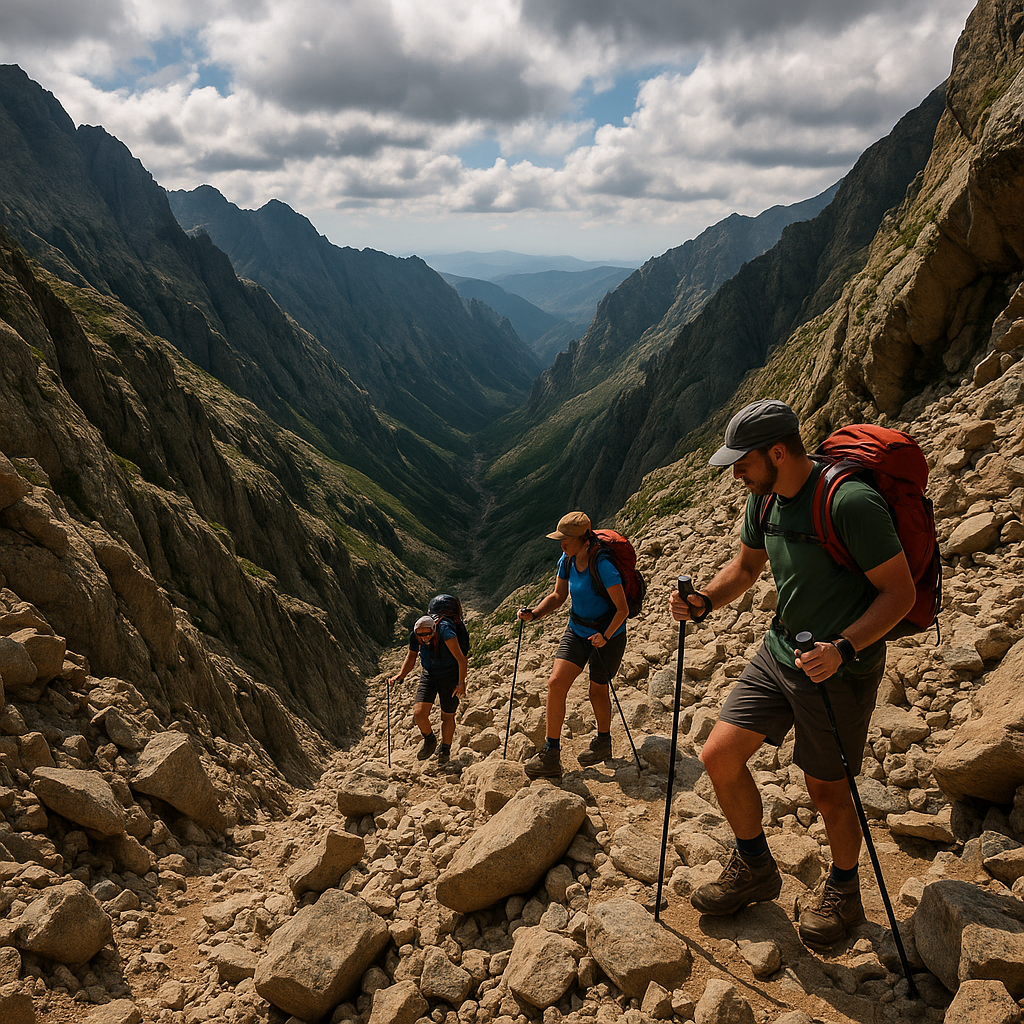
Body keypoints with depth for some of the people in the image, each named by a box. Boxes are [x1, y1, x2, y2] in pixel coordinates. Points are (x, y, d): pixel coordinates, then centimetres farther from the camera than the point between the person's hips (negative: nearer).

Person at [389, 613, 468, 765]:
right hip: (428, 675, 4)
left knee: (447, 716, 5)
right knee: (419, 712, -12)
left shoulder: (445, 633, -29)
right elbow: (411, 657, 6)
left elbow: (461, 659, -27)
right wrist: (400, 675, -6)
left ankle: (445, 750, 30)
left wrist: (461, 683, -31)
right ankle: (429, 740, 18)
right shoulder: (414, 636, -12)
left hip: (449, 676, -4)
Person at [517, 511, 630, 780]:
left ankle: (603, 742, 41)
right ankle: (551, 757, -5)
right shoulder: (567, 561, -5)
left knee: (597, 690, 11)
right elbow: (558, 596, 7)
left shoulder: (603, 565, -26)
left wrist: (606, 636, -33)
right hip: (576, 631, 6)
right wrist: (534, 614, -9)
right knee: (556, 683, -11)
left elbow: (623, 609, -22)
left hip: (608, 636, -5)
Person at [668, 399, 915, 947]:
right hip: (778, 653, 7)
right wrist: (704, 601, -4)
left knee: (826, 789, 8)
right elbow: (745, 566, 15)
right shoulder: (763, 499, 1)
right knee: (719, 756, 3)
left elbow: (900, 590, -19)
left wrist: (843, 648, -31)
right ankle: (754, 867, 27)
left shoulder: (851, 502, -24)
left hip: (839, 668, -7)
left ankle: (844, 891, 38)